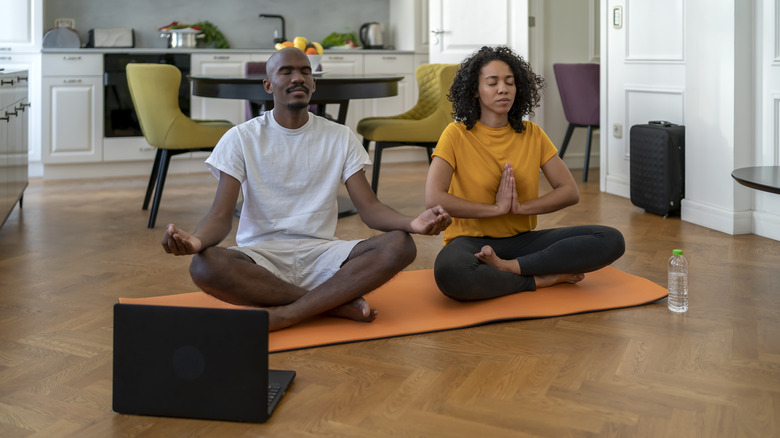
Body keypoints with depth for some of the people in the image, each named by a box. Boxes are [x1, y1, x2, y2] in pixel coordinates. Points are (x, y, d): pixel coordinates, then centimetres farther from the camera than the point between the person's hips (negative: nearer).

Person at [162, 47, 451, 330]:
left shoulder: (340, 138, 9)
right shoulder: (241, 138, 3)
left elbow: (369, 207, 1)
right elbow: (221, 215, -5)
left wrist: (412, 223, -23)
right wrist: (196, 240, -31)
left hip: (320, 253, 2)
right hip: (261, 253, -1)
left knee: (400, 245, -25)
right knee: (203, 266, -35)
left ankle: (284, 314, -28)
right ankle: (338, 304, -25)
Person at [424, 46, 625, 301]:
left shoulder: (532, 134, 8)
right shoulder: (457, 135, -4)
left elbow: (570, 192, 3)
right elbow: (434, 199, -17)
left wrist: (520, 207, -13)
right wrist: (497, 208, -14)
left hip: (522, 240, 5)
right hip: (472, 242, -4)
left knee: (611, 241, -15)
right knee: (449, 273, -41)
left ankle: (507, 267, -22)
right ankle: (541, 278, -18)